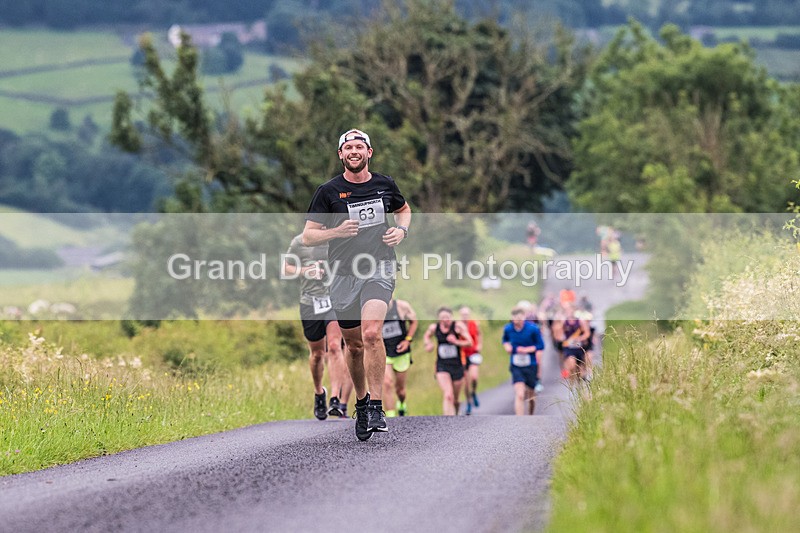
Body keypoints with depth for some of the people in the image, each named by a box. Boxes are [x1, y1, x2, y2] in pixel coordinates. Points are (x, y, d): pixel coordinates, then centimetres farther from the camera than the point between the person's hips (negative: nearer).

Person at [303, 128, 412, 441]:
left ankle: (376, 408, -20)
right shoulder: (328, 191, 0)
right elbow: (307, 237, 0)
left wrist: (401, 231, 6)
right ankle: (361, 402, 34)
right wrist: (336, 232, -18)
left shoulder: (384, 185, 6)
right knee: (354, 345, 10)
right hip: (344, 274, 1)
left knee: (371, 334, -23)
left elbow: (403, 209, 27)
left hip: (379, 269, -1)